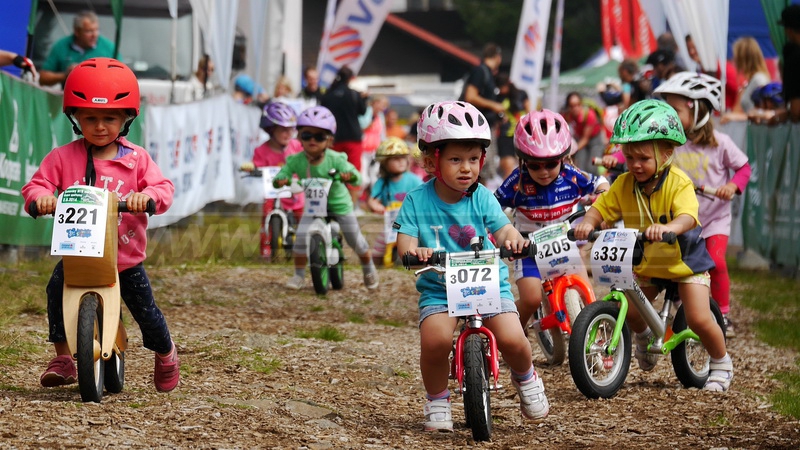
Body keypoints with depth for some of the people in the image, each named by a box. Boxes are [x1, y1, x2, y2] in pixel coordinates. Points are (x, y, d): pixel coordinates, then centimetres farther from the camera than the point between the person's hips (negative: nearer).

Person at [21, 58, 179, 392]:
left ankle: (166, 353, 35)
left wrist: (147, 195, -33)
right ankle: (62, 357, -15)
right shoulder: (63, 157, -1)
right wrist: (41, 196, -30)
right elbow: (37, 184, -5)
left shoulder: (136, 159, -1)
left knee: (145, 308, 3)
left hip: (125, 255, 0)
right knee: (57, 286, -27)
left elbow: (164, 188, -10)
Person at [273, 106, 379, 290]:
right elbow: (282, 175, -20)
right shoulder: (296, 160, -18)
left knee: (355, 240, 9)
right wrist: (279, 181, -45)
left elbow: (357, 177, -30)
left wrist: (349, 175, -54)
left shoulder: (334, 159, -25)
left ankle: (369, 269, 36)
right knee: (301, 237, -15)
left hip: (339, 203, -2)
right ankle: (299, 275, 2)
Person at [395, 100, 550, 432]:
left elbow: (503, 228, -12)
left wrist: (513, 239, -36)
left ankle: (525, 378, 19)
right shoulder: (417, 201, -6)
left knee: (512, 339, -18)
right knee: (435, 340, -28)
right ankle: (436, 401, 0)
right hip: (438, 289, -1)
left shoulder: (482, 199, -4)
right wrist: (414, 252, -36)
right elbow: (405, 241, -12)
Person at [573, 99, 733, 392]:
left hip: (684, 261, -5)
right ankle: (644, 336, 33)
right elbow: (601, 208, -8)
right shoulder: (624, 185, -9)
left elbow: (688, 216, -40)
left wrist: (667, 227, -61)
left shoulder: (678, 183, -25)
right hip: (645, 265, 5)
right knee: (628, 311, -4)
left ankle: (721, 363, 15)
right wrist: (587, 223, -31)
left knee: (699, 319, -13)